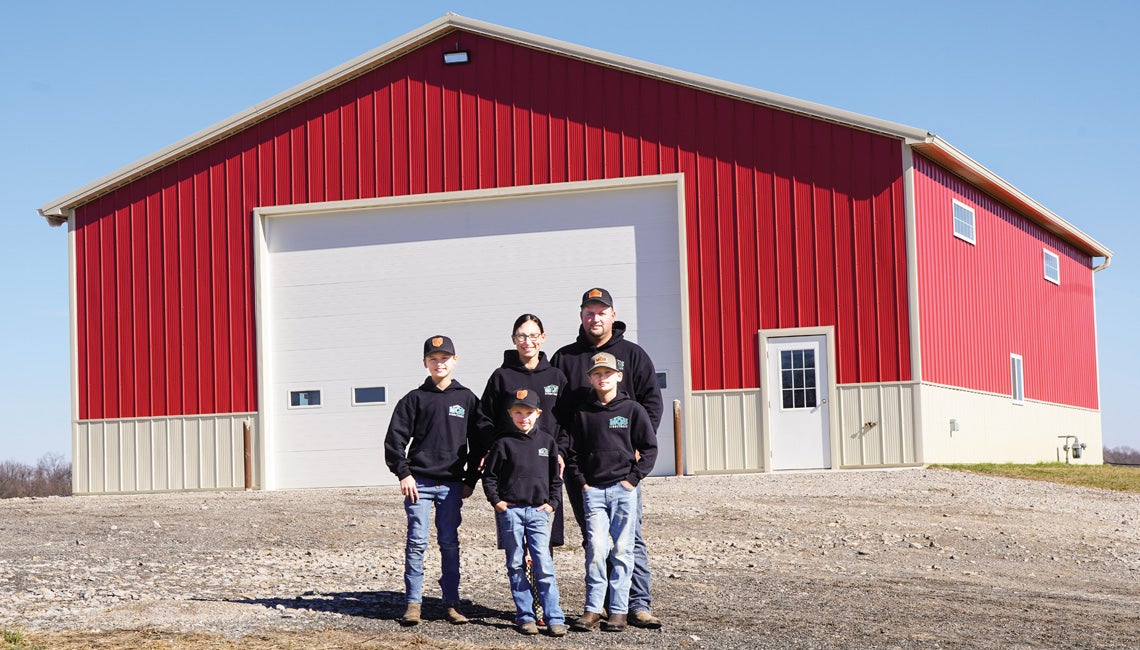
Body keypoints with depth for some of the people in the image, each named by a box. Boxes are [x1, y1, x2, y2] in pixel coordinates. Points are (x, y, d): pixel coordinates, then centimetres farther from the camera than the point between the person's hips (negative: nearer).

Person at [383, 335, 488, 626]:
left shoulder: (467, 399, 8)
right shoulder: (415, 399, 4)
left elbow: (480, 441, 11)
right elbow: (395, 438, 2)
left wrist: (471, 480, 5)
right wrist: (404, 474, -7)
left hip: (451, 483, 1)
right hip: (419, 481, -1)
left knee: (450, 543, 3)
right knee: (417, 542, -4)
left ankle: (451, 603, 8)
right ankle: (413, 602, 0)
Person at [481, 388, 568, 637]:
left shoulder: (547, 442, 8)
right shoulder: (503, 443, 1)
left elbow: (556, 477, 15)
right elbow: (489, 475, 6)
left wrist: (551, 502, 6)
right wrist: (496, 501, -4)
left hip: (538, 511, 1)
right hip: (510, 510, 0)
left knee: (544, 565, -7)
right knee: (516, 565, 3)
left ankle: (554, 618, -6)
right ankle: (525, 616, 10)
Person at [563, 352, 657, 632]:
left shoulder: (632, 409, 4)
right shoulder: (583, 414, 9)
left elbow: (649, 446, 4)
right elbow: (572, 451, 14)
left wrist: (633, 478, -3)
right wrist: (581, 482, 3)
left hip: (623, 489, -1)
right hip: (593, 490, 1)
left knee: (621, 550, 0)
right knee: (596, 548, -8)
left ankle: (619, 610, 4)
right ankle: (592, 609, -4)